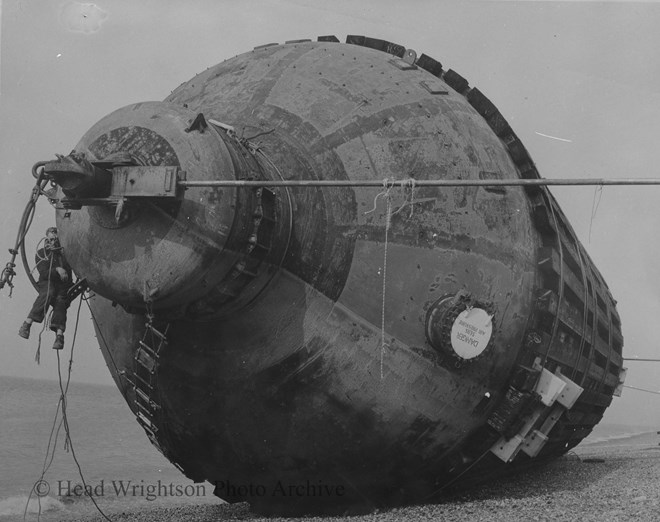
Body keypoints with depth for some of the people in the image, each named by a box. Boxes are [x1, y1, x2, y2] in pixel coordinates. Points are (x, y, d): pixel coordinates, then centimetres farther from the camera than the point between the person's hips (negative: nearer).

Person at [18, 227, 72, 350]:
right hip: (47, 282, -1)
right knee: (48, 293, -37)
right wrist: (57, 269, -21)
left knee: (60, 300, -32)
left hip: (63, 285, 1)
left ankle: (59, 334, -50)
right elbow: (44, 273, -5)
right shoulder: (41, 253, 9)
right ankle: (28, 323, -44)